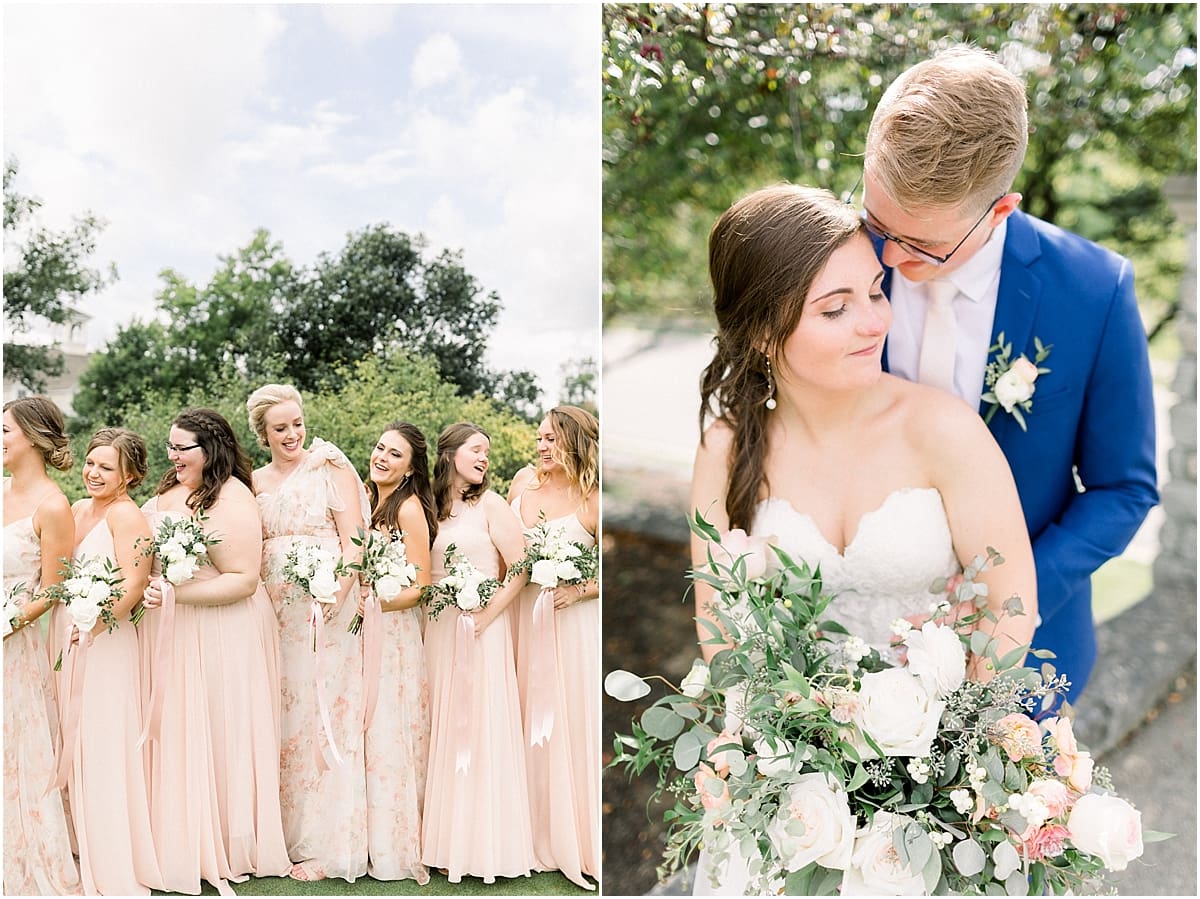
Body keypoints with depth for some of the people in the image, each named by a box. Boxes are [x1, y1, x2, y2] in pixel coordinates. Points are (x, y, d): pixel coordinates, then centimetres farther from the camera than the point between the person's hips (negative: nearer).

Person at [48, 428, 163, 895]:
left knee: (103, 747, -3)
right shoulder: (77, 510, 13)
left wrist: (95, 625, -24)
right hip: (66, 637, 8)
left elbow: (134, 583, -19)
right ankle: (85, 846, 26)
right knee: (73, 740, 13)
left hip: (104, 641, -8)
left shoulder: (125, 514, -11)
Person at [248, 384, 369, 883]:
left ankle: (325, 845, 6)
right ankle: (287, 829, 20)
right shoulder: (256, 482, 13)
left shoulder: (330, 468, -2)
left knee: (321, 715, -3)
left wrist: (337, 594, -23)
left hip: (325, 611, -5)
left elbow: (353, 541, -8)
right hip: (274, 612, 5)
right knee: (282, 716, 7)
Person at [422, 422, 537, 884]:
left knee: (481, 727, -2)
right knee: (446, 728, 9)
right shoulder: (431, 508, 9)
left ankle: (485, 842, 9)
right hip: (439, 629, 5)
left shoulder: (490, 504, -4)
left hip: (481, 629, -5)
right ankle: (448, 836, 19)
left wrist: (486, 616, -14)